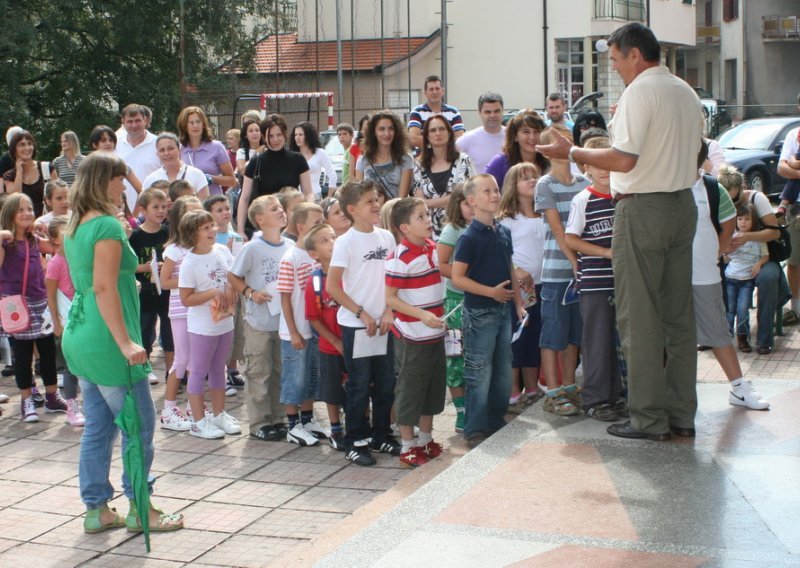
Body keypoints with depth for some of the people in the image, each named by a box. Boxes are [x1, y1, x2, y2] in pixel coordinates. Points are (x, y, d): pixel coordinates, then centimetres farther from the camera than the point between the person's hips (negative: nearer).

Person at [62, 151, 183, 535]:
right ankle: (139, 508, 9)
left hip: (79, 336, 9)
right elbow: (104, 288, -23)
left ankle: (96, 510, 18)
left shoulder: (75, 226, 12)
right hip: (106, 340, -9)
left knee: (98, 426, 13)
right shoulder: (107, 225, -15)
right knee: (139, 424, 2)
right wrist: (126, 343, -24)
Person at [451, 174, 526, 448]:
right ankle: (476, 430, 8)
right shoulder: (469, 237, -13)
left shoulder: (503, 232, 8)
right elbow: (457, 277, -16)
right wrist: (491, 292, -20)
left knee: (504, 371, 14)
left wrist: (518, 302, 13)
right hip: (479, 312, -7)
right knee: (480, 374, -1)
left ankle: (497, 422, 27)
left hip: (503, 310, 7)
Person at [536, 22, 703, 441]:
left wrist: (571, 153, -10)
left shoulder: (640, 92, -13)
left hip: (643, 209, -8)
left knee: (639, 317, -2)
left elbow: (624, 160, -21)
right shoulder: (687, 93, 13)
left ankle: (649, 418, 1)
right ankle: (682, 414, 16)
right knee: (679, 313, 11)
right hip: (683, 206, 8)